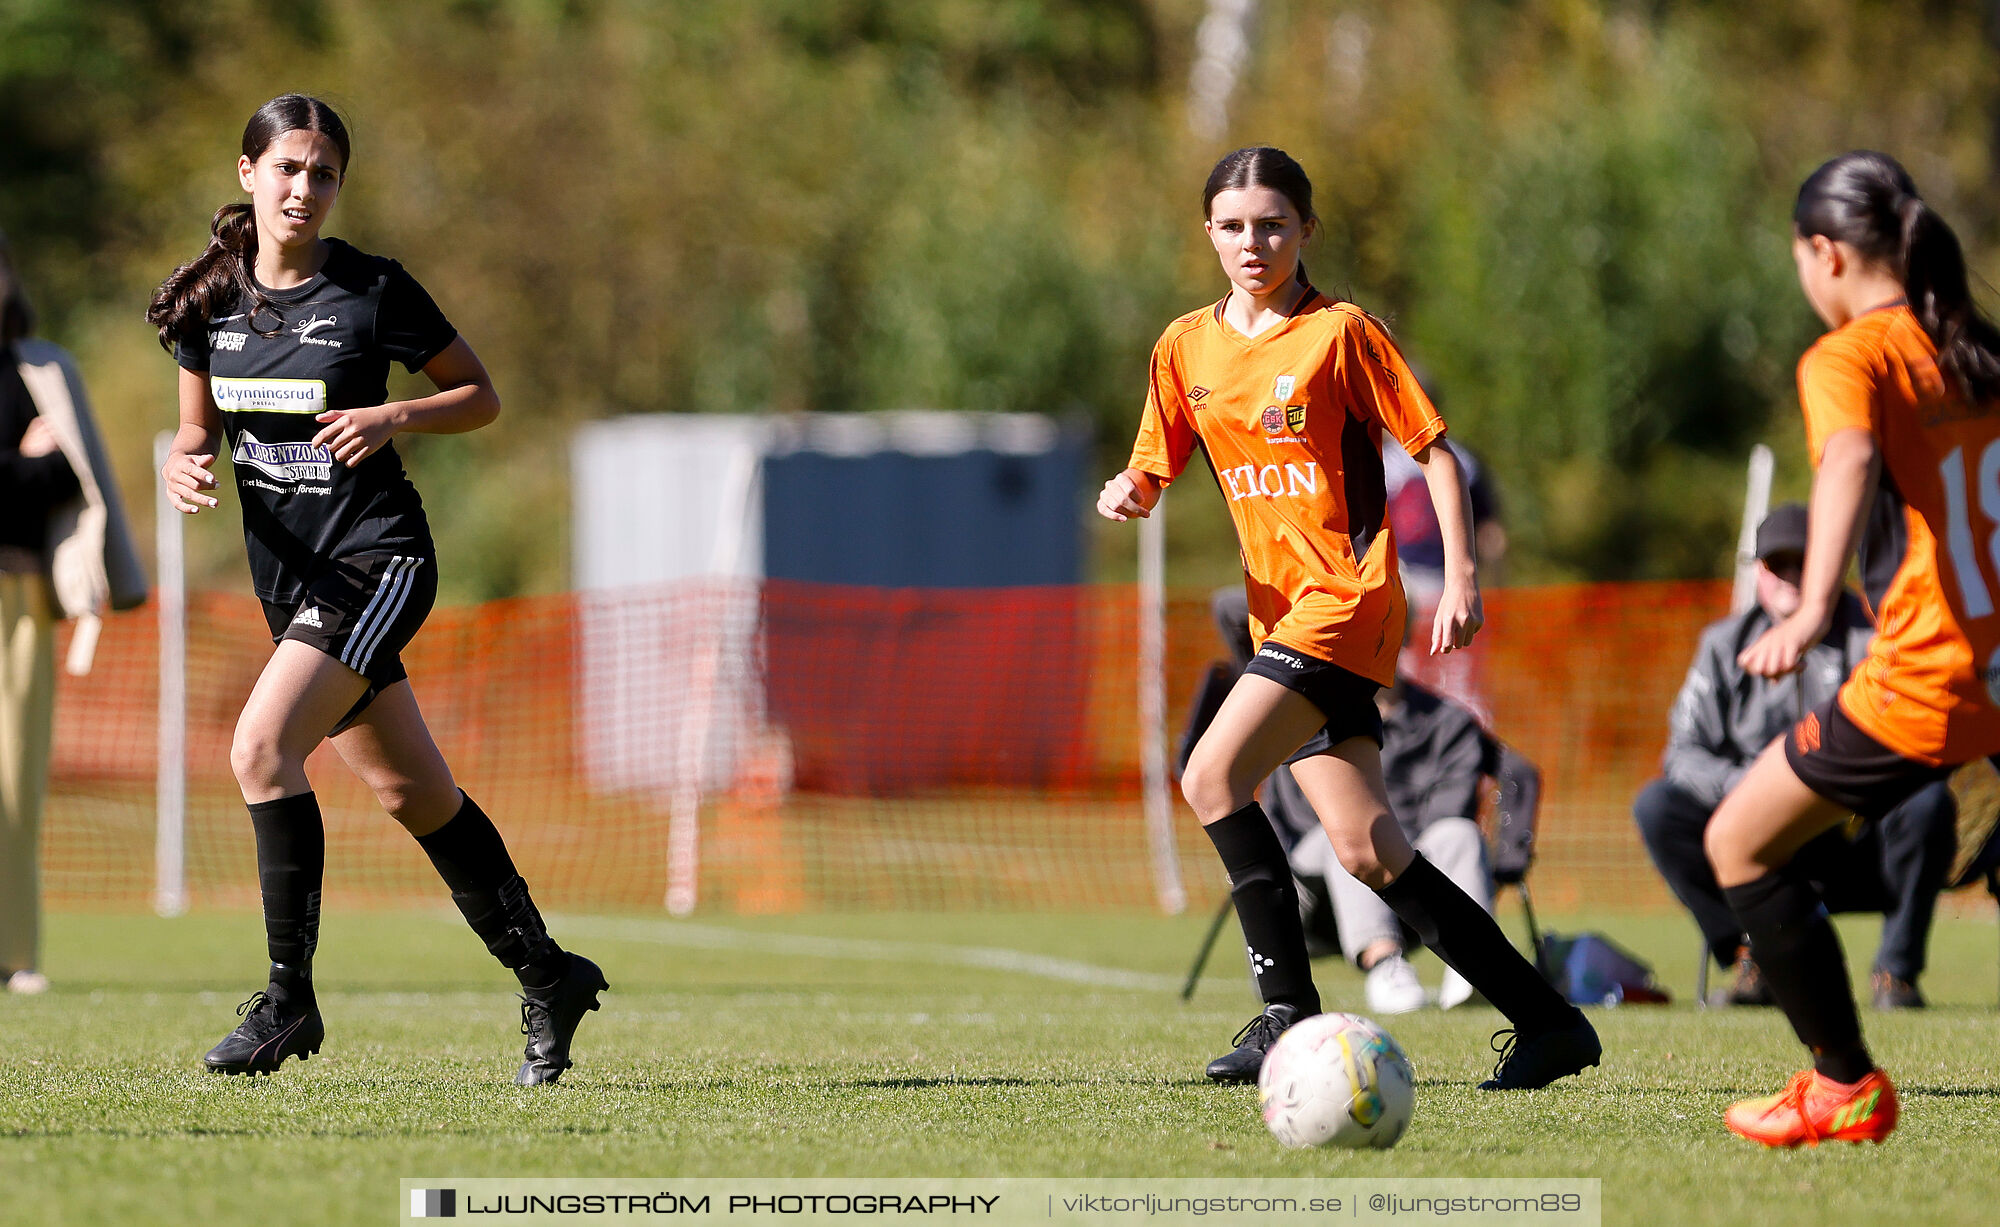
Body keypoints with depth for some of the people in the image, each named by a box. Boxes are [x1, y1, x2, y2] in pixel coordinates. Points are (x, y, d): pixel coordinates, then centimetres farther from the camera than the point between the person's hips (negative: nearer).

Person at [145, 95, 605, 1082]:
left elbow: (481, 397, 1)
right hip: (289, 577, 6)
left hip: (378, 558, -6)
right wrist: (182, 465, -6)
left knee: (261, 749, -22)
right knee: (412, 794, 10)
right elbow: (199, 426, 16)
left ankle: (289, 999, -16)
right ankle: (548, 979, 23)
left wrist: (393, 418, -17)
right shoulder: (207, 299, 4)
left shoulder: (374, 291, -8)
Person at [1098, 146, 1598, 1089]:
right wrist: (1129, 494, -8)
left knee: (1211, 777, -22)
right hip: (1282, 611, 7)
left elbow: (1433, 451, -3)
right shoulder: (1188, 346, 12)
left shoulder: (1340, 333, -5)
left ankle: (1289, 1012, -17)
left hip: (1347, 596, -7)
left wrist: (1461, 578, -11)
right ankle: (1547, 1022, 7)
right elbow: (1153, 472, 16)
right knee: (1367, 852, 1)